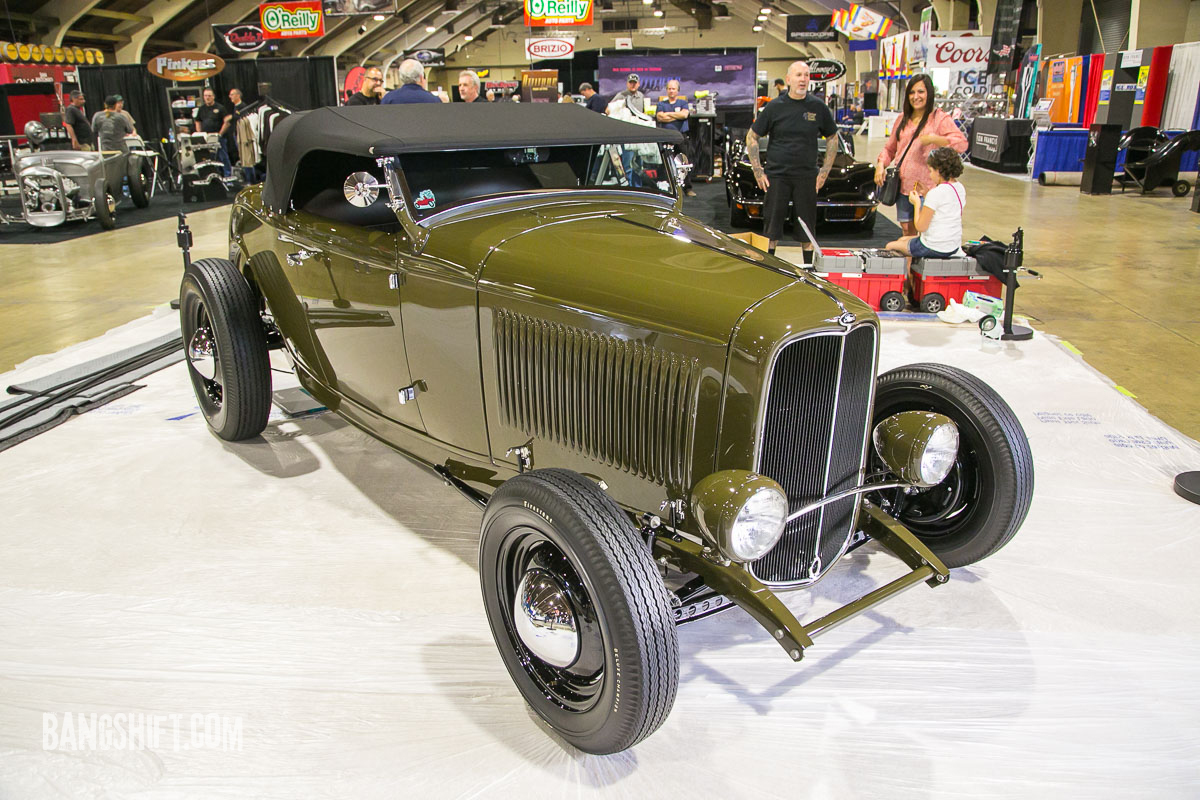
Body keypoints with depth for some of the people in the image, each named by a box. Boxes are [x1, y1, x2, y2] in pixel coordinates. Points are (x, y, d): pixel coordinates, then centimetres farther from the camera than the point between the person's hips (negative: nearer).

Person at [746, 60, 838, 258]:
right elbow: (752, 137, 5)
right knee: (771, 227, 3)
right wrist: (758, 171, -1)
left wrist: (825, 171, 5)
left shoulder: (818, 108, 3)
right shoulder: (775, 107, -1)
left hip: (807, 178, 1)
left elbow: (832, 138, 14)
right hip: (776, 176, -1)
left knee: (808, 229, 6)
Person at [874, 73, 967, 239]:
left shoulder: (940, 118, -4)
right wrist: (881, 164, 4)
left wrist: (934, 139, -27)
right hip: (903, 185, 6)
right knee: (907, 230, 11)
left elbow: (962, 143, -16)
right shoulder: (902, 119, 15)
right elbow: (890, 148, 22)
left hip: (926, 187, -5)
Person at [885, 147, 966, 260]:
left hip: (934, 248, -9)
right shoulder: (960, 188, 4)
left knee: (890, 246, 11)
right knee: (902, 239, 28)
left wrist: (917, 203, -6)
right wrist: (926, 193, 10)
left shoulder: (936, 193, -22)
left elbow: (921, 227, -19)